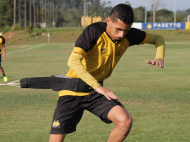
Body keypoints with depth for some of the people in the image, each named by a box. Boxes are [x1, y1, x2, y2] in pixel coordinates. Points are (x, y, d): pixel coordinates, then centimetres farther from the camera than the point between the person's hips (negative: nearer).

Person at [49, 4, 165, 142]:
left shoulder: (128, 35, -5)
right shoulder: (94, 31, -21)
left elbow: (157, 38, 10)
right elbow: (73, 61, -32)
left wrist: (159, 57, -13)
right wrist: (97, 86, -40)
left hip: (96, 93, 4)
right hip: (72, 92, -4)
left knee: (126, 120, -20)